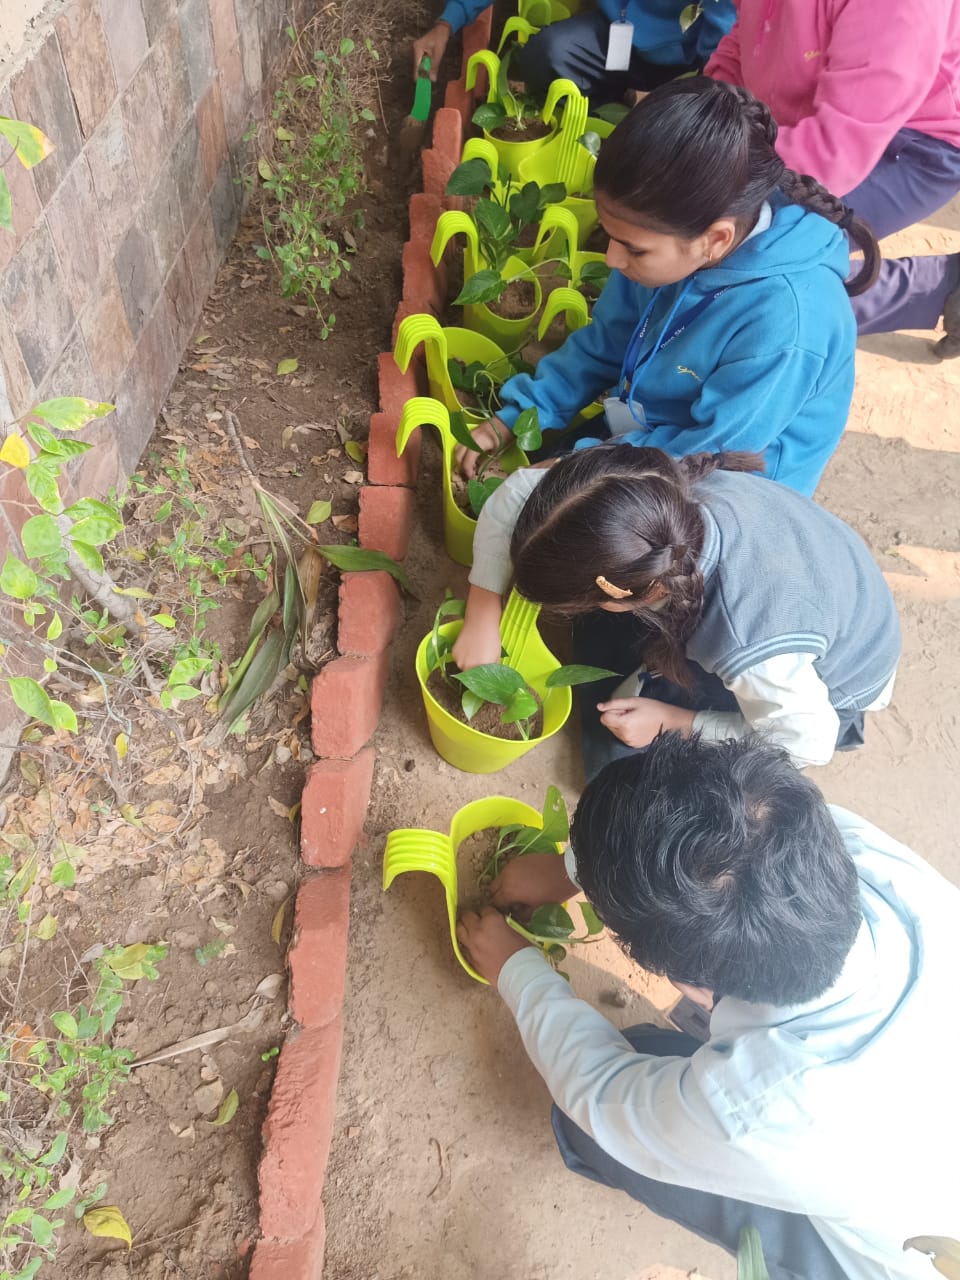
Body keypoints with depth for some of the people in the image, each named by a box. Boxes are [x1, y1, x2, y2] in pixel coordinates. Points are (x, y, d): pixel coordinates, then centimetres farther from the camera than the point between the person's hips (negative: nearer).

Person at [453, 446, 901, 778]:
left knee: (621, 755, -15)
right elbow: (516, 493, -20)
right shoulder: (660, 488, -34)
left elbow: (805, 745, -24)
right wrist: (482, 622, -18)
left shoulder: (754, 653, -46)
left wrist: (670, 723, -19)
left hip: (815, 683, -5)